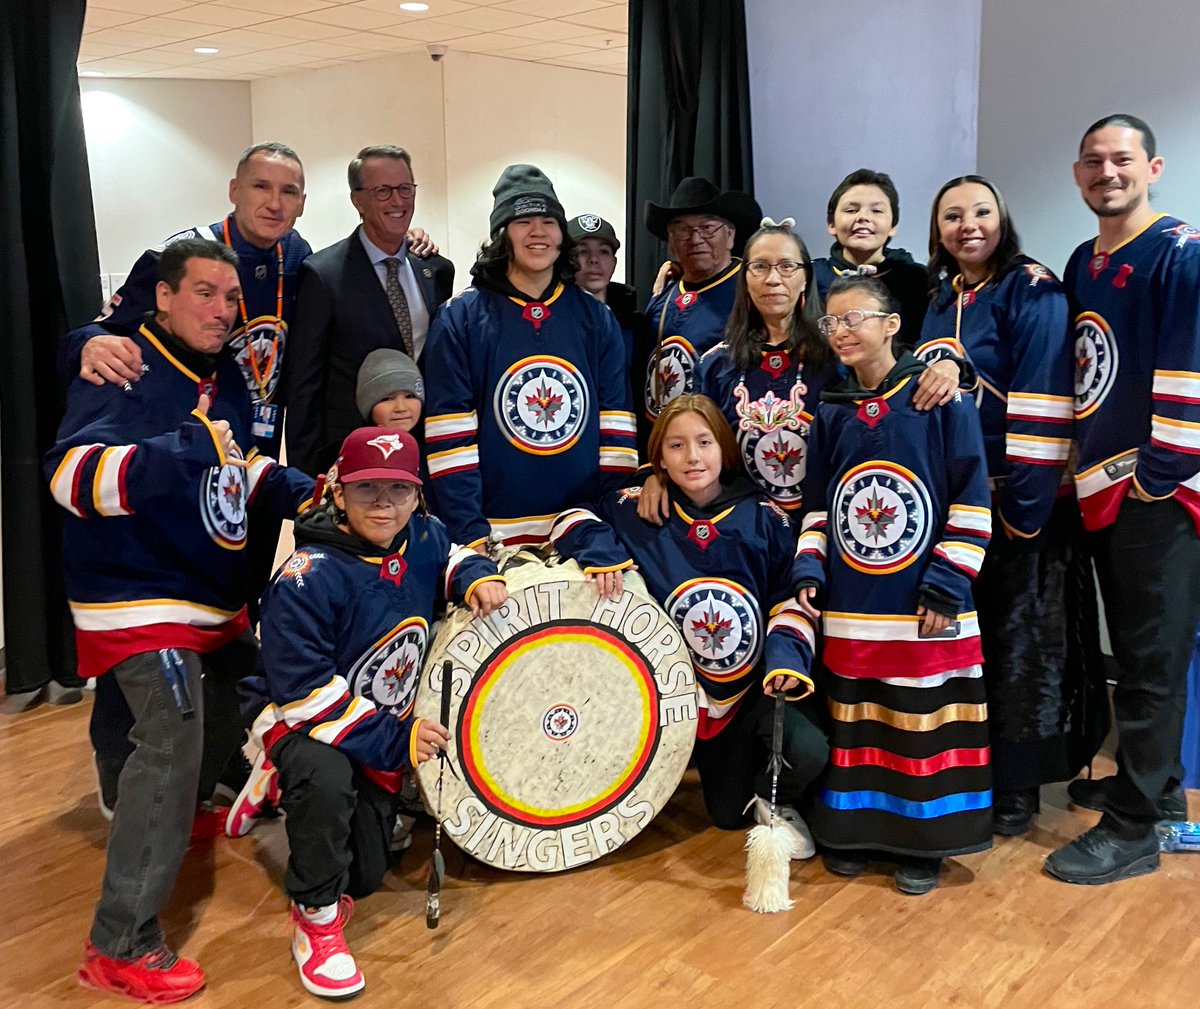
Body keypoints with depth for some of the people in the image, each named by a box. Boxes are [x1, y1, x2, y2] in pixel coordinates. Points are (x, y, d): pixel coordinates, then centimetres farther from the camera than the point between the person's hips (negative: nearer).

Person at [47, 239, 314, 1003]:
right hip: (137, 599, -9)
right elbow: (72, 475, -30)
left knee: (241, 698, 22)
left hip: (216, 594, 9)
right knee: (174, 737, -18)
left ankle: (174, 818, 47)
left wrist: (295, 490, 3)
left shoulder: (227, 379, 8)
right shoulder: (121, 372, -17)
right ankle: (122, 946, -9)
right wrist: (184, 450, -41)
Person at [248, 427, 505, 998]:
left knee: (364, 878, 12)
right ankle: (315, 917, -16)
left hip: (388, 727, 6)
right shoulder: (308, 578, -29)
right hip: (301, 720, -6)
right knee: (327, 779, -42)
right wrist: (393, 741, -31)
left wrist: (476, 575, -12)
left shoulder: (422, 538, -11)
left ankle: (294, 793, 41)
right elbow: (304, 690, -30)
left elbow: (451, 555, 14)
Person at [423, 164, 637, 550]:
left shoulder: (595, 319, 9)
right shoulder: (459, 319, 0)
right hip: (496, 535, -2)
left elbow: (617, 430, 6)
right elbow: (449, 440, -4)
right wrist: (471, 534, -12)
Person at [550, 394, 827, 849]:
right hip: (679, 688, 1)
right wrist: (599, 549, -21)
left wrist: (787, 651, -21)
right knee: (727, 816, 10)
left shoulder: (763, 519, -7)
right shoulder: (639, 512, -6)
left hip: (757, 683, 0)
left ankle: (772, 799, 8)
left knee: (809, 751, -27)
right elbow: (573, 519, 0)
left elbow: (789, 598, -3)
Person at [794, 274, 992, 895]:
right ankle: (853, 830, 26)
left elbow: (971, 501, -6)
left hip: (925, 607, -4)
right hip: (850, 608, 4)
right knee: (854, 721, 11)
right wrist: (807, 568, 1)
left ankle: (921, 843, 19)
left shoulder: (941, 399, -5)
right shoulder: (831, 413, 9)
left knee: (924, 722, 4)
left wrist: (947, 583, -11)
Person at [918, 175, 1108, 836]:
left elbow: (1043, 401, -18)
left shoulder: (1031, 290, -10)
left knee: (1018, 642, 3)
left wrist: (1026, 503, -22)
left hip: (1017, 499, -6)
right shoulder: (941, 298, 11)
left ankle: (1017, 788, 16)